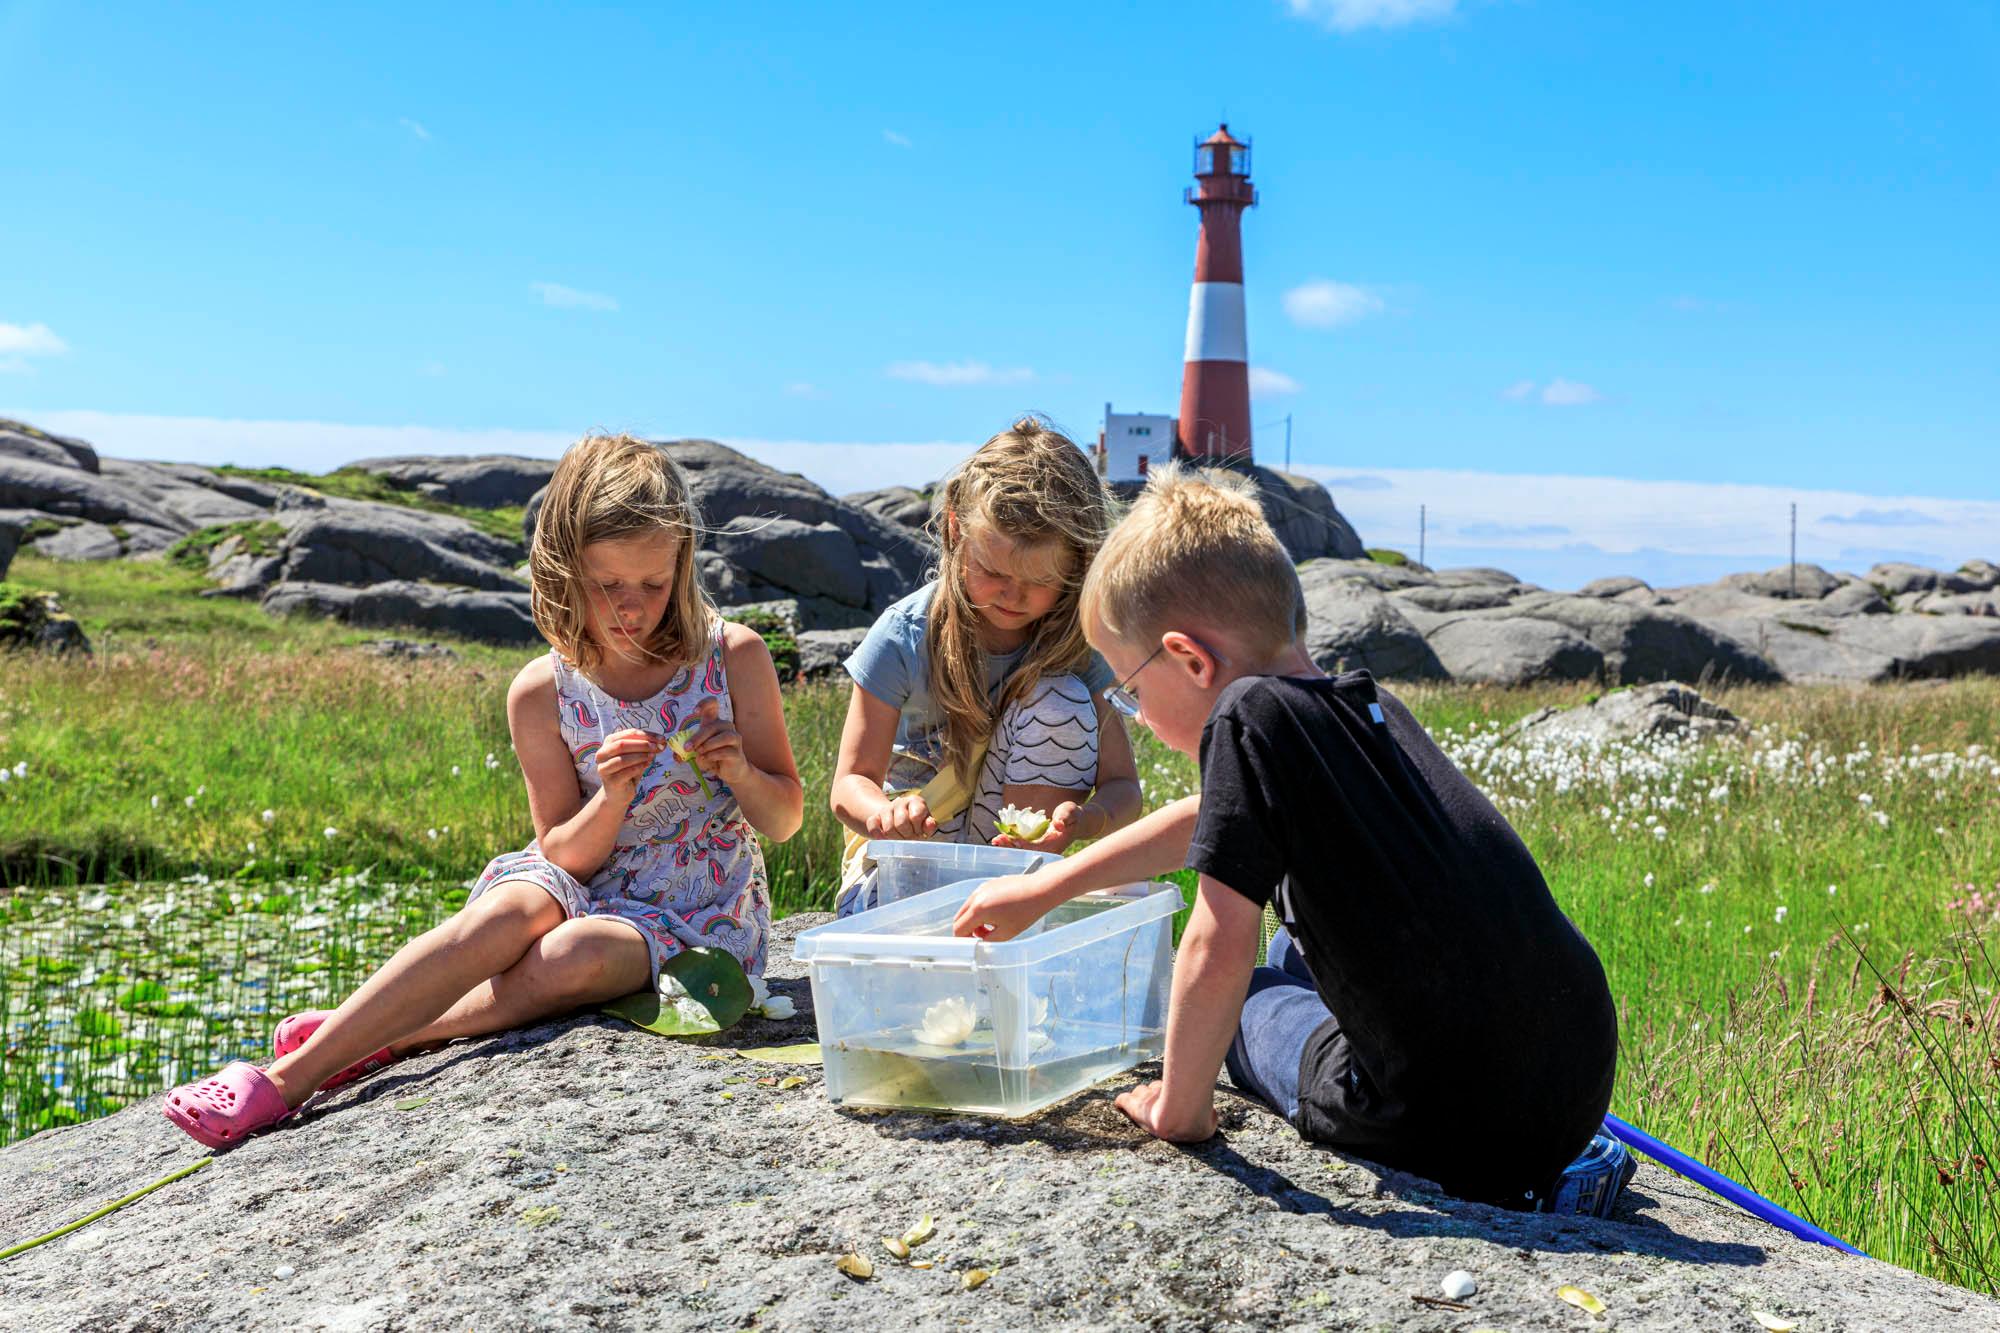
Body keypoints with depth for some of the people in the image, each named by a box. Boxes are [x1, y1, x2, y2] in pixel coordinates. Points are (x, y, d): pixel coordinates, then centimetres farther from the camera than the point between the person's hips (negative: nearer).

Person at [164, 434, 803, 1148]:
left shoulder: (733, 657, -9)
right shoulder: (542, 693, -7)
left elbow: (784, 819, -2)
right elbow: (566, 854, -4)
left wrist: (738, 770, -24)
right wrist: (613, 796, -25)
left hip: (695, 920, -1)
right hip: (589, 892, 1)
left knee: (576, 953, -35)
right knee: (508, 911, -34)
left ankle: (363, 1046, -27)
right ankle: (285, 1074, -33)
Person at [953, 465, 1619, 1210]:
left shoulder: (1251, 713, -15)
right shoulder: (1368, 706, 10)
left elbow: (1217, 952, -18)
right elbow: (1210, 820, 26)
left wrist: (1178, 1109, -2)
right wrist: (1043, 889, 35)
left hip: (1451, 1136, -7)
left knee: (1242, 997, 22)